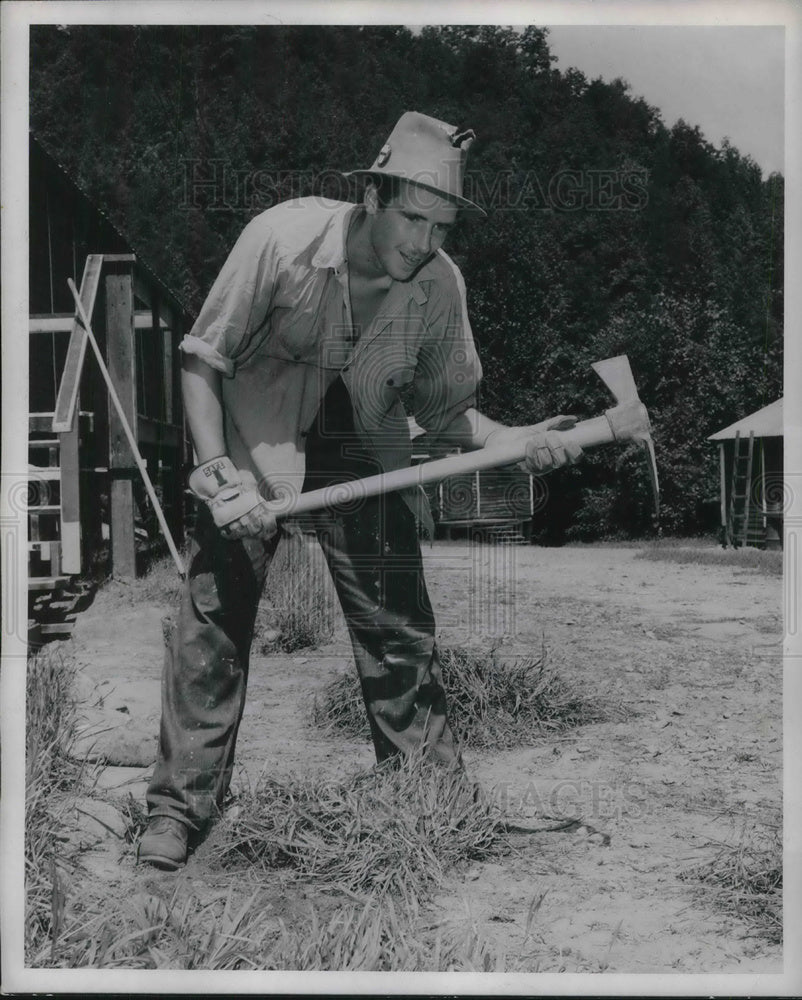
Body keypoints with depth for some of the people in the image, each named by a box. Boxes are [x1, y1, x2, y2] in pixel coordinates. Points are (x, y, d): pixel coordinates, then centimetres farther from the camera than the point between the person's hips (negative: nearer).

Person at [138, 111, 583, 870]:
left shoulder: (440, 284, -14)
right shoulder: (281, 238, -23)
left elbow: (443, 406, -1)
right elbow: (203, 359, -14)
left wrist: (514, 441, -19)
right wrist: (216, 474, -23)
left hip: (364, 453, 2)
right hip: (253, 445, -2)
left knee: (400, 631, 1)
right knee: (214, 622, -6)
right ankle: (180, 804, 10)